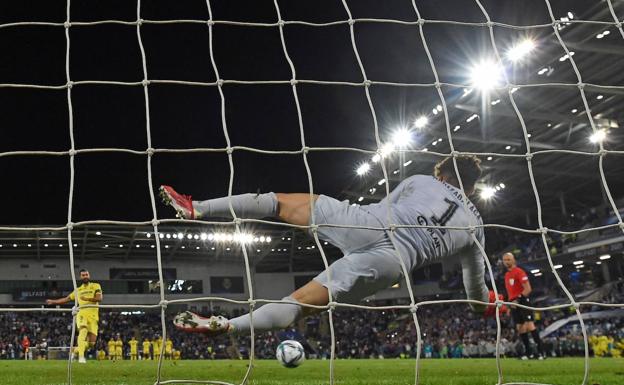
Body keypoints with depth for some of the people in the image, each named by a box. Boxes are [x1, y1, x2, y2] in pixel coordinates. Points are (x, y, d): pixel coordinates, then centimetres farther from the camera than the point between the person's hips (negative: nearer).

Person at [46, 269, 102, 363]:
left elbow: (99, 298, -5)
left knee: (91, 343, -8)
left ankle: (77, 350, 21)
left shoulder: (96, 286, 11)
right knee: (83, 331, -31)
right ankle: (81, 356, -33)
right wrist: (53, 301, 35)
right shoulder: (78, 290, 23)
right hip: (81, 313, 1)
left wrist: (87, 298, -16)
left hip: (93, 316, -1)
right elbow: (66, 299, 34)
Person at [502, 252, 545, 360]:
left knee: (529, 325, -16)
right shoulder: (506, 275, 18)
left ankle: (541, 351, -17)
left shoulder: (519, 272, -7)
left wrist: (518, 300, -20)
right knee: (520, 328, 5)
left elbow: (528, 289, -15)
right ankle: (527, 352, 10)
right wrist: (510, 305, 20)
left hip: (522, 301, -8)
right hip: (514, 304, 8)